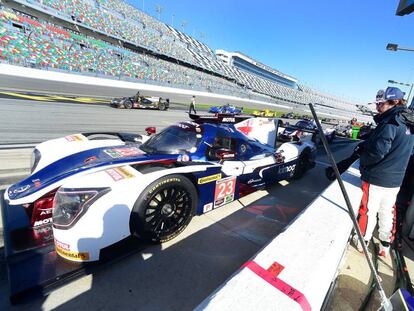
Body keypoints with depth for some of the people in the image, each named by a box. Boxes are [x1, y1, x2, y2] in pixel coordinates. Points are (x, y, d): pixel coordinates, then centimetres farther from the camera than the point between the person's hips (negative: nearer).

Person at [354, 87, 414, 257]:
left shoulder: (389, 123, -18)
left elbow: (378, 151, -26)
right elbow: (395, 152, 14)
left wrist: (362, 160, -8)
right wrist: (364, 146, 6)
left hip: (377, 179, -8)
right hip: (395, 181, 8)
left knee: (369, 210, 7)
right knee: (387, 213, 18)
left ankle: (362, 241, 24)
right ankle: (385, 246, 32)